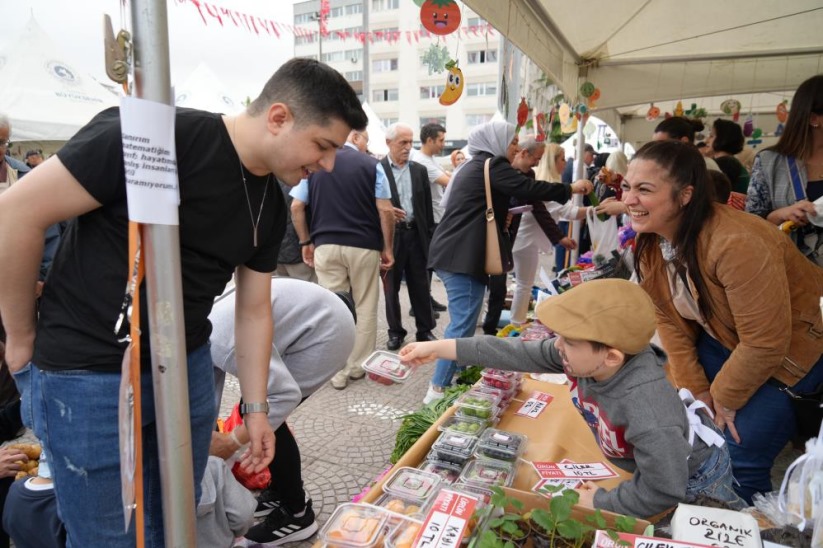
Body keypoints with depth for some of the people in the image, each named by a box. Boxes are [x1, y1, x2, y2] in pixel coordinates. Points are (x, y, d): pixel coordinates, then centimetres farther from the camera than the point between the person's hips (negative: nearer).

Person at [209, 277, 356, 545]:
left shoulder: (223, 342, -30)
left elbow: (286, 395, -27)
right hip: (308, 318, 9)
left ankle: (297, 515, 9)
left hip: (327, 330, -9)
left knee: (262, 416, -7)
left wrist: (232, 442, -19)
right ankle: (282, 491, 27)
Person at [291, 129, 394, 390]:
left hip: (326, 245, 2)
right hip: (364, 246, -2)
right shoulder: (371, 164, -1)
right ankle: (359, 365, 19)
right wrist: (388, 248, 2)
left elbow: (297, 207, 4)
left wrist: (306, 242, 12)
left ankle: (338, 371, 11)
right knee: (365, 308, 11)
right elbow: (385, 210, -6)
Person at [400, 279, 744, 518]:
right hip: (651, 467, 7)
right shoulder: (583, 357, -27)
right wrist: (438, 348, -20)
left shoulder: (645, 407, -47)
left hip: (693, 481, -7)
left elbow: (662, 492, -36)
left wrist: (601, 502, -19)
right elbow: (517, 354, -22)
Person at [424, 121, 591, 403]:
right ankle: (438, 389, -4)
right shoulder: (492, 165, -8)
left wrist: (502, 216, 21)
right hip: (464, 257, -10)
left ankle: (446, 381, 26)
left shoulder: (473, 166, 22)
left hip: (452, 253, 10)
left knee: (461, 323, 18)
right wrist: (570, 188, -5)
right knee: (462, 325, -8)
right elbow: (528, 188, -16)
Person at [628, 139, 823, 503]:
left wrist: (724, 399, -14)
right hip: (728, 341, 6)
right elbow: (669, 318, -5)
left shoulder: (735, 244, -36)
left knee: (738, 454, -9)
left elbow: (765, 343, -29)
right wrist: (696, 389, -7)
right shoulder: (650, 242, -13)